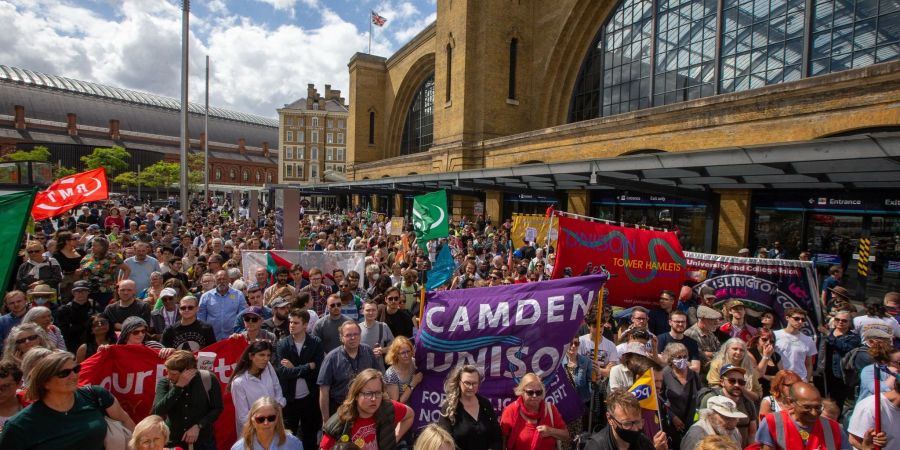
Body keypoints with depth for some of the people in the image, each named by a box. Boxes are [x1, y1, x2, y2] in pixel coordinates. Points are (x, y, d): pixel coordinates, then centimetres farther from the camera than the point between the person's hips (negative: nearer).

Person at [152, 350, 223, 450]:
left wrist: (198, 426, -14)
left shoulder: (208, 379, -13)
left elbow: (218, 408, -5)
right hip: (173, 441, 2)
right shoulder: (164, 382, -8)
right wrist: (178, 386, -26)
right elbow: (157, 412, -19)